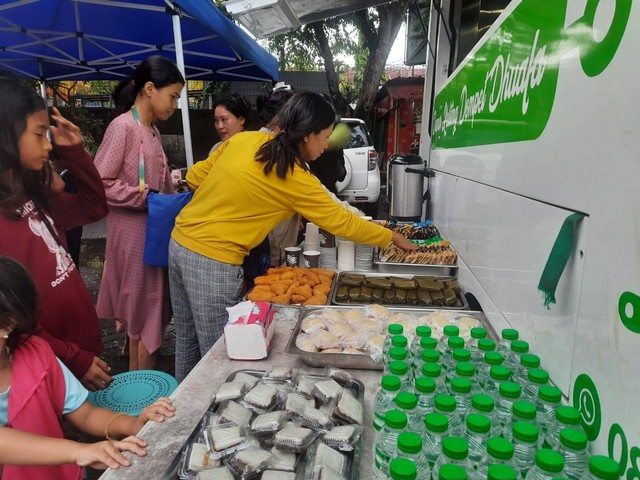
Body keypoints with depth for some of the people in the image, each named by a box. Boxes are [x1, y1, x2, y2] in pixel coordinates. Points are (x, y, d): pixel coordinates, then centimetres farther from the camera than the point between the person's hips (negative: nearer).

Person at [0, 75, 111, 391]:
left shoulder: (33, 194, 4)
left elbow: (93, 208, 15)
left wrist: (74, 152, 3)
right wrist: (73, 360, -18)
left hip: (82, 342, 8)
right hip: (53, 365, -8)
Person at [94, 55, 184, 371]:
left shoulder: (152, 130, 12)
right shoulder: (122, 127, -14)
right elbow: (98, 184, -19)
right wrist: (145, 197, -20)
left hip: (154, 230, 9)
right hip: (134, 233, -9)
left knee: (143, 312, 18)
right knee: (147, 313, 0)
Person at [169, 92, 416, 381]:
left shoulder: (244, 139, 4)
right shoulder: (295, 179, -14)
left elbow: (195, 177, 9)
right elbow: (342, 222, -4)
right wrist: (392, 237, 8)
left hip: (180, 241, 8)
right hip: (212, 263, -8)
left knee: (187, 343, 22)